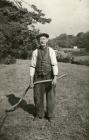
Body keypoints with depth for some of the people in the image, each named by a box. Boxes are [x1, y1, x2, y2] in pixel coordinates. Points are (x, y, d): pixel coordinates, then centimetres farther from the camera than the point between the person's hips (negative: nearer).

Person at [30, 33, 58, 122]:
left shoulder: (51, 51, -4)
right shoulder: (35, 52, -1)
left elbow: (54, 65, -12)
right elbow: (32, 66, -2)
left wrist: (55, 78, -23)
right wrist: (31, 80, -6)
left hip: (49, 77, -1)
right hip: (38, 78, 1)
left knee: (50, 97, 7)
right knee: (38, 97, 7)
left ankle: (50, 115, 27)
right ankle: (39, 114, 29)